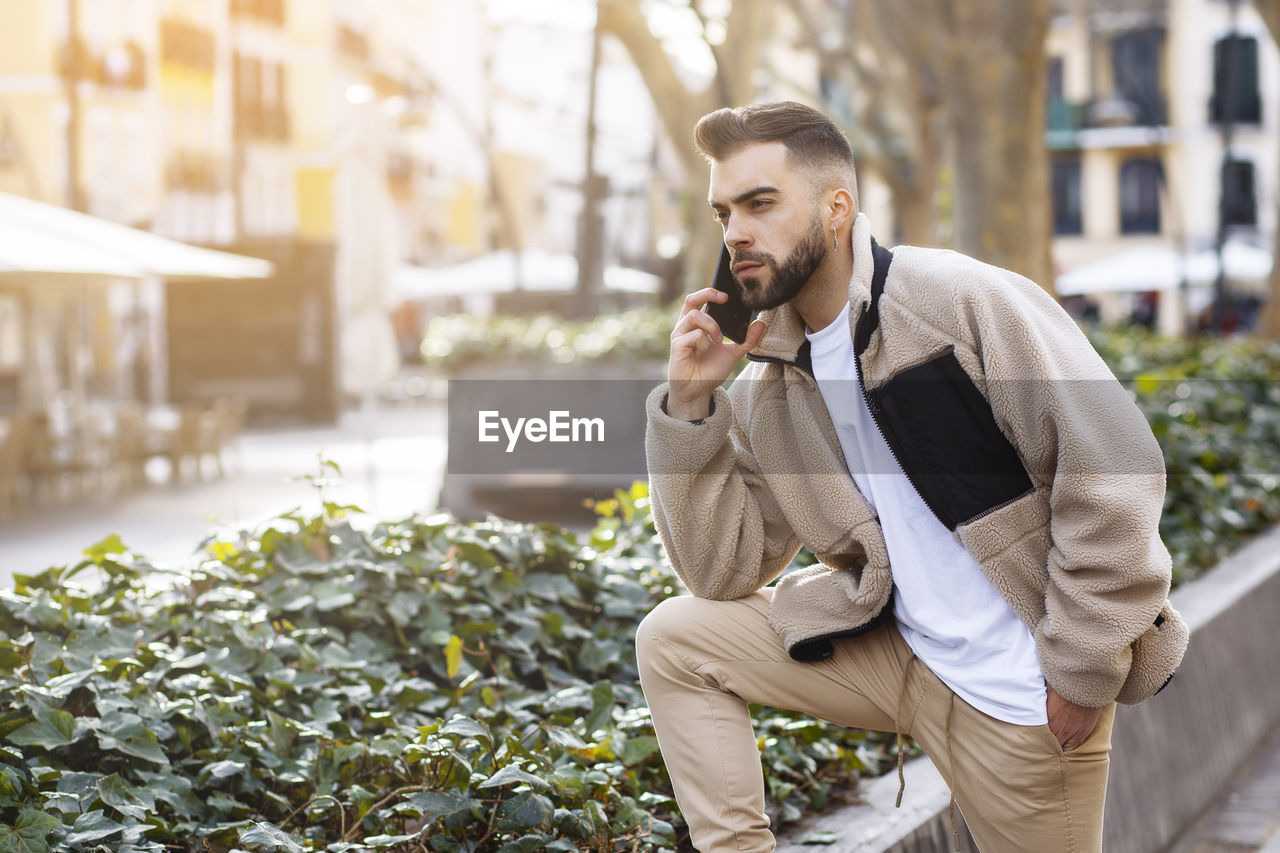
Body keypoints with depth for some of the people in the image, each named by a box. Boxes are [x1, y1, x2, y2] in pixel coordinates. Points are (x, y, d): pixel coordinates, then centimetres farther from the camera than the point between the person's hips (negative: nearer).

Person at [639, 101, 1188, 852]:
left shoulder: (965, 300, -15)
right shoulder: (769, 382, 4)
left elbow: (1113, 470, -20)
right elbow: (724, 572, 2)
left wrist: (1082, 673, -17)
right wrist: (691, 403, -6)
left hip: (1023, 699, -6)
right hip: (893, 653, 6)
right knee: (673, 641, 0)